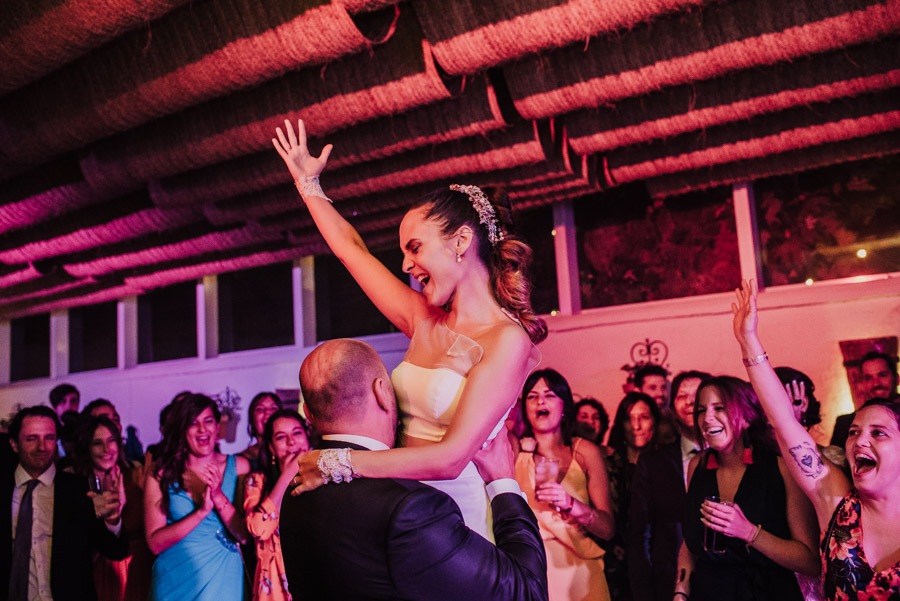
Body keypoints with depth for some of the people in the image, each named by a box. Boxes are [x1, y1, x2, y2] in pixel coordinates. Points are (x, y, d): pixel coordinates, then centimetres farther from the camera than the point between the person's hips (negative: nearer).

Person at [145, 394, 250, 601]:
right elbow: (155, 543, -11)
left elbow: (245, 535, -8)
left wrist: (219, 497, -21)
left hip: (223, 578, 1)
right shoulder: (160, 473, -5)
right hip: (175, 581, -1)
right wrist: (202, 511, -21)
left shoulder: (238, 466, -3)